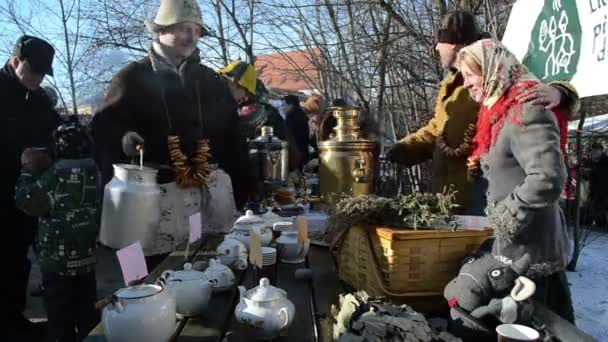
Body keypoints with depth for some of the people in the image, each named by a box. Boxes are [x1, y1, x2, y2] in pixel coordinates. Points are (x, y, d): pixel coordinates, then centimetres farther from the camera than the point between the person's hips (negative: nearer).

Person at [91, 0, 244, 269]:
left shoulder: (211, 81, 15)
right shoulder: (134, 77, 4)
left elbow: (232, 139, 15)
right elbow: (104, 126, 3)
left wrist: (239, 193, 11)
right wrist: (122, 139, -21)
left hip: (212, 190, 4)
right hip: (159, 192, -3)